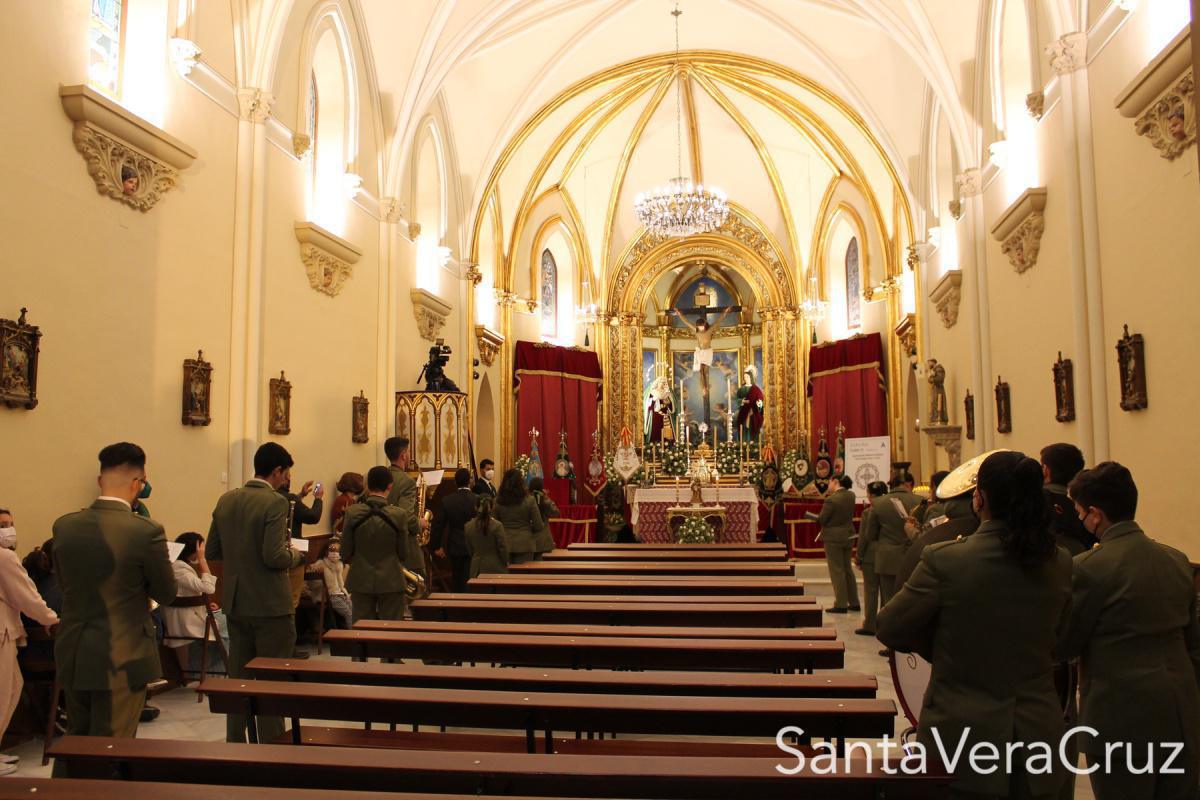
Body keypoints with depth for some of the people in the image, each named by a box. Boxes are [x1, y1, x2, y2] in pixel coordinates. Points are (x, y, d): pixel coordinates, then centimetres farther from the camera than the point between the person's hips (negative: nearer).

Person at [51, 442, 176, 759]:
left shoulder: (64, 526, -4)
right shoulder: (146, 531, -20)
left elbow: (64, 583, 9)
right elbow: (166, 594, -8)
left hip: (73, 655, 5)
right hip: (122, 658, -5)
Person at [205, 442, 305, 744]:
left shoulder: (226, 500, 4)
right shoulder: (275, 502, -17)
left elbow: (212, 551, 9)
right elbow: (275, 557, -23)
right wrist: (296, 553, -4)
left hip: (235, 603, 7)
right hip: (270, 605, -7)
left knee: (239, 676, 18)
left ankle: (235, 742, 28)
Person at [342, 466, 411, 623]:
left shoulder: (352, 512, -9)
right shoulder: (399, 514, -12)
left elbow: (345, 553, -3)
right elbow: (403, 555, -5)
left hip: (361, 581, 2)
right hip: (390, 581, -2)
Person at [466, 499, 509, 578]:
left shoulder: (469, 526, -1)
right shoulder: (497, 526, -15)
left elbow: (469, 548, 8)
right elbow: (503, 548, -9)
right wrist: (506, 562, 6)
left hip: (477, 568, 4)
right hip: (495, 568, -4)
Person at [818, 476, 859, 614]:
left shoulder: (831, 500, -22)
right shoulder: (851, 495, 0)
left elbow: (821, 520, -15)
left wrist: (815, 518, 4)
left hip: (833, 537, -7)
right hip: (848, 535, 7)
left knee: (837, 571, 1)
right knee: (847, 569, 16)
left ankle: (841, 604, 4)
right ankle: (854, 603, 21)